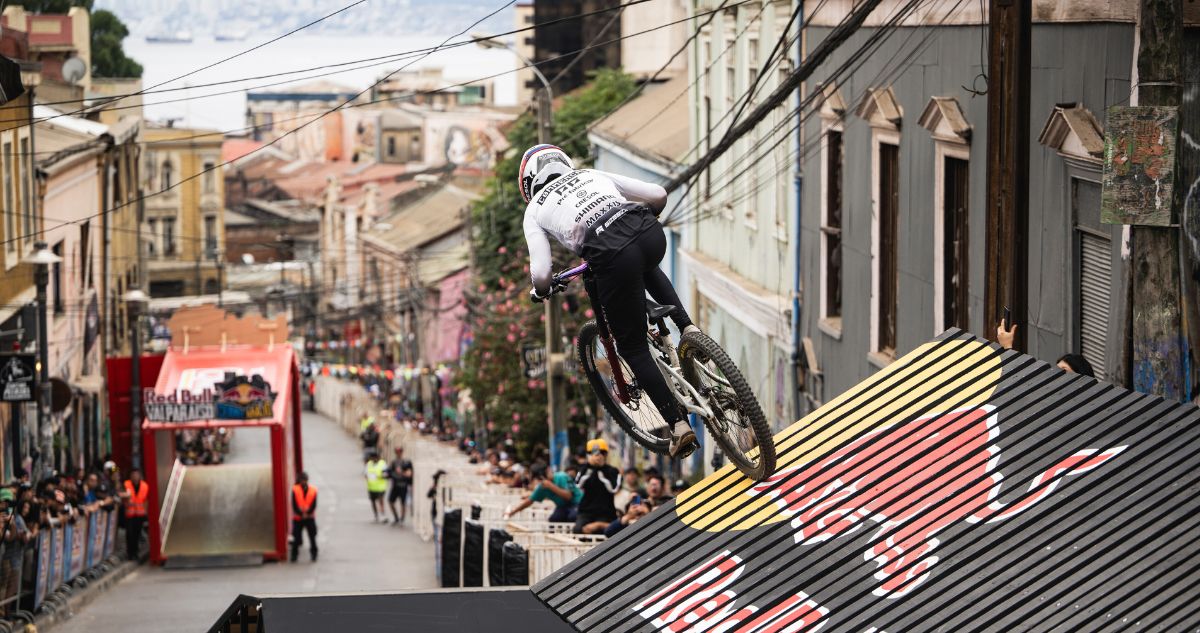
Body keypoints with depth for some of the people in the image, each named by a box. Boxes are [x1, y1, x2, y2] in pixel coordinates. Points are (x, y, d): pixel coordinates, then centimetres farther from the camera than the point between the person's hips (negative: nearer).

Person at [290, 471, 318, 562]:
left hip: (310, 518, 1)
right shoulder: (295, 490, -5)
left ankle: (313, 555, 12)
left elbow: (314, 505, -4)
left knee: (312, 537, 2)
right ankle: (294, 555, 11)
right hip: (298, 518, -1)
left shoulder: (313, 490, -1)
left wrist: (307, 514, -14)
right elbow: (294, 505, -7)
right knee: (297, 538, 1)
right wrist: (301, 514, -13)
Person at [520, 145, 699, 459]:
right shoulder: (594, 174, 31)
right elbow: (659, 195, 27)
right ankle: (688, 328, 24)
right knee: (646, 268, 43)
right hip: (652, 235, 4)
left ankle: (679, 425, 6)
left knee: (633, 348, 14)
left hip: (613, 256, -4)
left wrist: (540, 291, 35)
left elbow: (541, 275, 11)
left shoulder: (535, 209, 21)